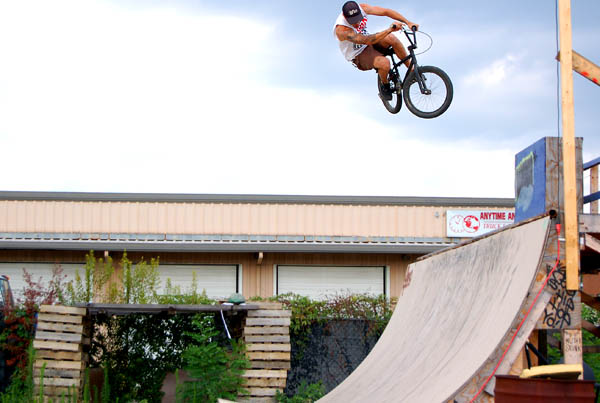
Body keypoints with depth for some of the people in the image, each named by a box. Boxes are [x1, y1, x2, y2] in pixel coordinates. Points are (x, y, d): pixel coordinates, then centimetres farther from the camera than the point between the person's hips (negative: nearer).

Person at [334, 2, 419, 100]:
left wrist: (408, 22, -25)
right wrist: (390, 29, -52)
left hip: (369, 43, 6)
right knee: (384, 63, -32)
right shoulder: (341, 30, -34)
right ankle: (385, 87, 0)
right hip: (359, 56, -6)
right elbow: (367, 40, -42)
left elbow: (385, 11, -16)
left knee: (391, 38, -24)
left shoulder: (362, 8, -17)